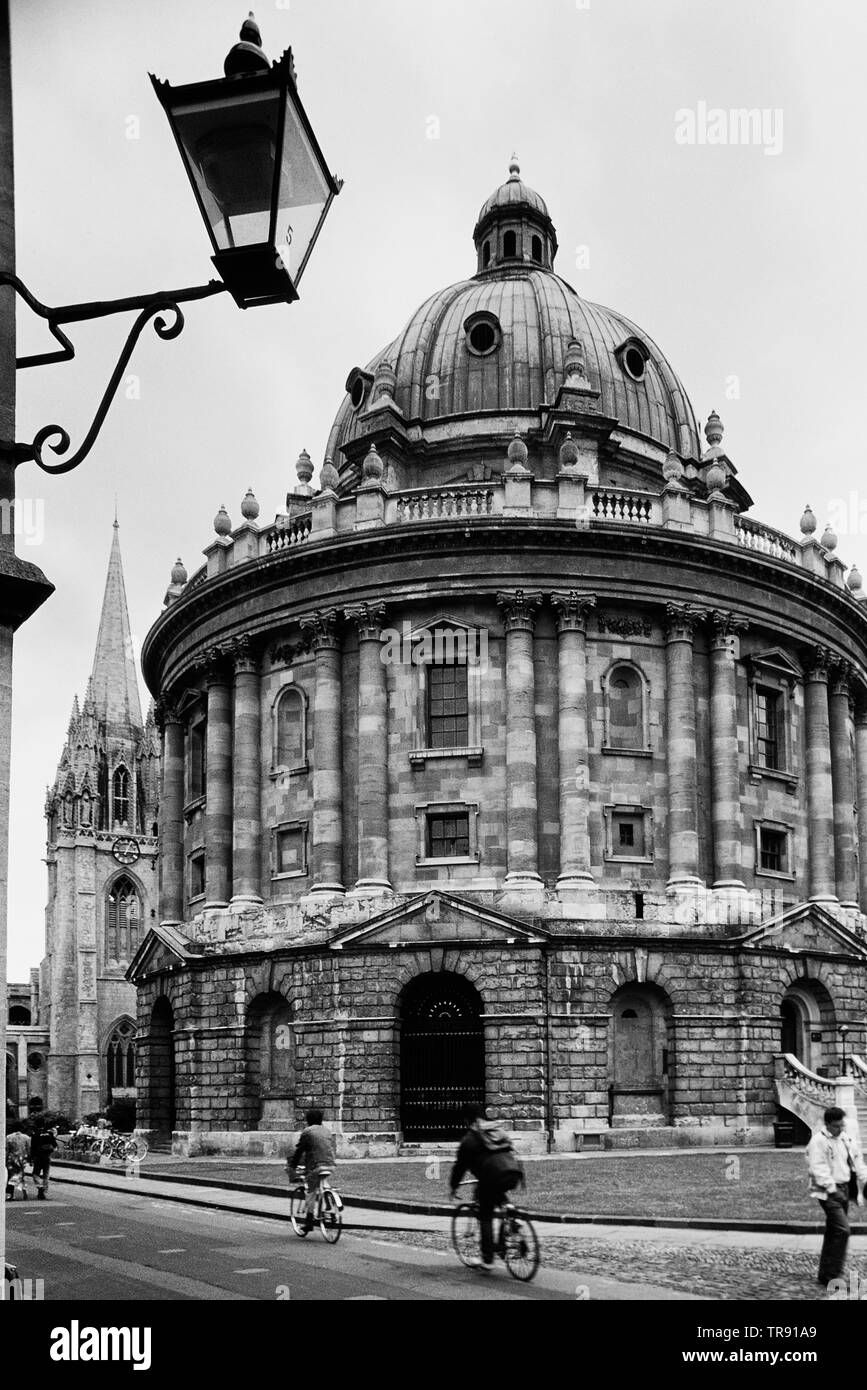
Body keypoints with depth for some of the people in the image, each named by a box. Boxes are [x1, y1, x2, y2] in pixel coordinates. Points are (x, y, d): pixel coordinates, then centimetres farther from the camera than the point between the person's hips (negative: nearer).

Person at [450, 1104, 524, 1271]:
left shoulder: (470, 1138, 9)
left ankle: (487, 1260, 5)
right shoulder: (499, 1130, 26)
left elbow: (461, 1165, 11)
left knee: (485, 1216, 7)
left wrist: (453, 1187, 23)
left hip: (494, 1176, -6)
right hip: (515, 1173, 6)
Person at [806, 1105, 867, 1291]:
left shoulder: (847, 1139, 13)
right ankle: (831, 1276, -12)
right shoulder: (818, 1141, -13)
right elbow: (818, 1168, -19)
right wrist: (832, 1189, -25)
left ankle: (825, 1275, 23)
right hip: (828, 1191, -8)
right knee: (842, 1229, -17)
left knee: (833, 1232, 13)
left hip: (844, 1189, 8)